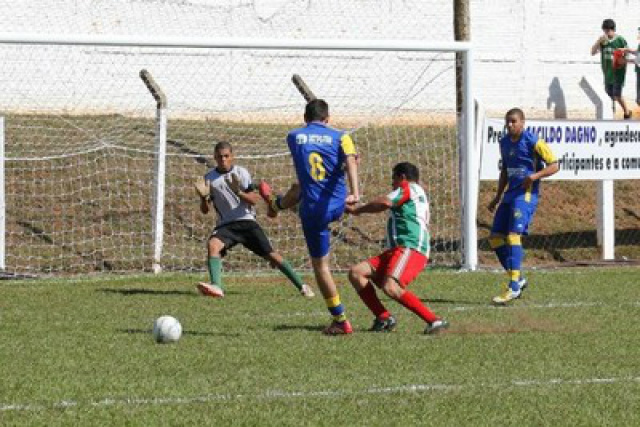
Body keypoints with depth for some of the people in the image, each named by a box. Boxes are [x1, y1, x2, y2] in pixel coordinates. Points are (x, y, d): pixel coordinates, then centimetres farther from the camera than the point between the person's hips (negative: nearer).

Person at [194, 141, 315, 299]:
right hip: (225, 225, 1)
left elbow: (254, 200, -7)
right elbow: (205, 210, 5)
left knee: (271, 254, -6)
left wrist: (239, 193, -25)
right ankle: (216, 286, -40)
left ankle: (301, 286, 5)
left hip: (246, 221, -1)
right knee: (212, 245, -30)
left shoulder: (241, 173, -1)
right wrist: (203, 197, -16)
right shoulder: (209, 178, 3)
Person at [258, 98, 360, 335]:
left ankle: (340, 320, 14)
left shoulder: (293, 137, 0)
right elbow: (350, 162, -24)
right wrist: (355, 193, -39)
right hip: (337, 206, 3)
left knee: (320, 264, 11)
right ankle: (276, 204, 73)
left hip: (313, 211, -3)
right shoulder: (340, 137, -5)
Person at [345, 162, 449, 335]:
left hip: (410, 249, -10)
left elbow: (385, 203, -10)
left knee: (390, 287, -32)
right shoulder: (420, 194, 33)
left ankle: (434, 320, -28)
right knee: (356, 273, 1)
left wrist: (356, 210, 1)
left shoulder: (409, 188, 5)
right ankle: (383, 318, -5)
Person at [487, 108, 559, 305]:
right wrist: (497, 197, 23)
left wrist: (535, 175, -25)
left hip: (526, 194, -8)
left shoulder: (533, 142, -10)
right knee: (495, 238, 3)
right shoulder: (504, 143, 13)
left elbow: (554, 165, -9)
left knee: (513, 235, -19)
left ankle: (514, 287, -19)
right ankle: (518, 279, 16)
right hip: (510, 194, 8)